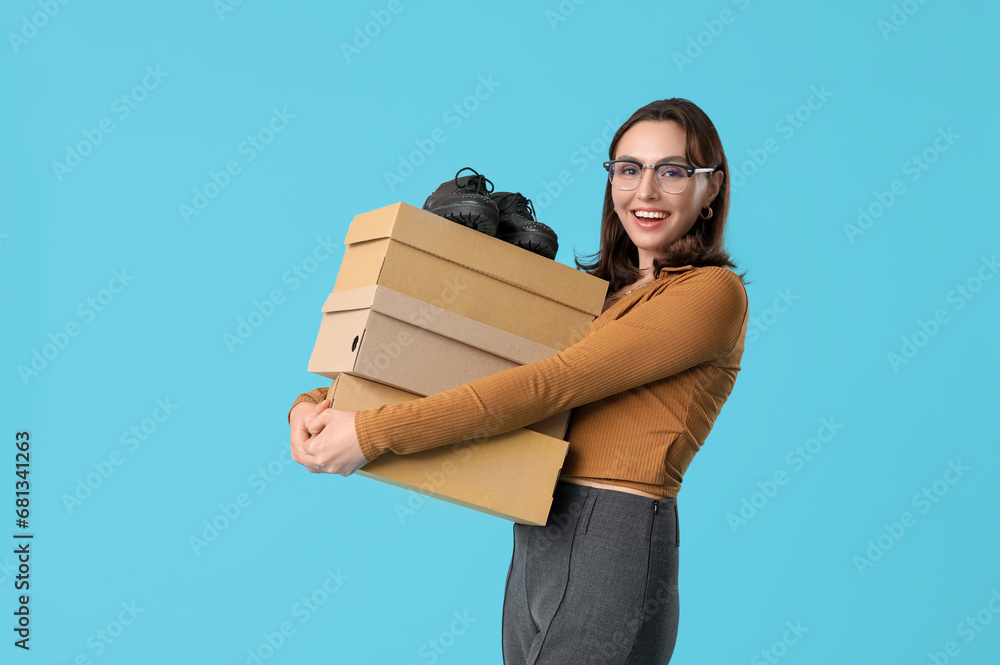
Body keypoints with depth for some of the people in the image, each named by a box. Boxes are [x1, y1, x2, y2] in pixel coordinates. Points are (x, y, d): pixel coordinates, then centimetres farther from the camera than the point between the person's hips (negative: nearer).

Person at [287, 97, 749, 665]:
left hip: (611, 551, -6)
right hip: (533, 546, 7)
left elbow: (549, 385, -16)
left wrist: (373, 432, -16)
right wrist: (315, 404, -3)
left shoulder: (713, 292, -8)